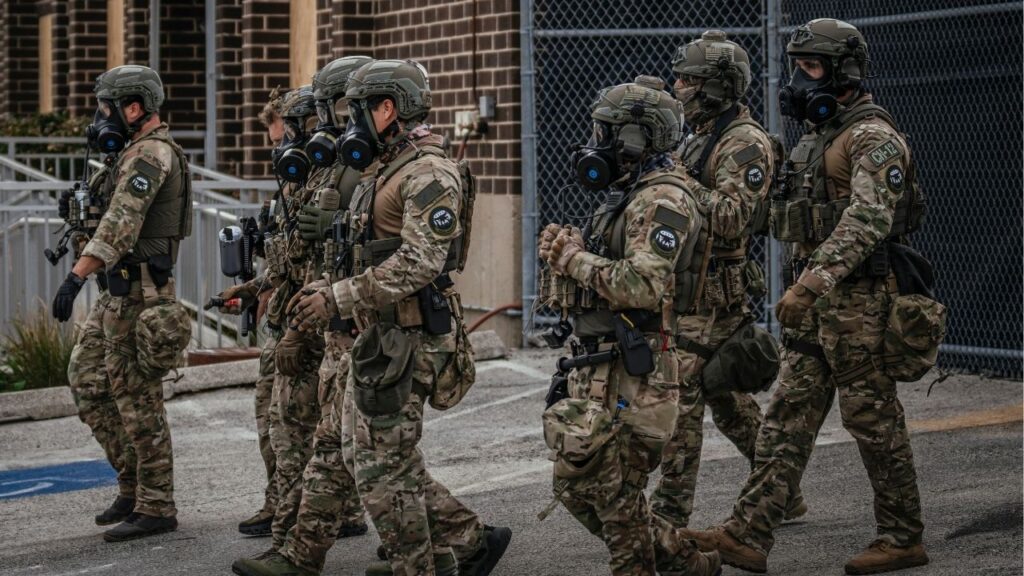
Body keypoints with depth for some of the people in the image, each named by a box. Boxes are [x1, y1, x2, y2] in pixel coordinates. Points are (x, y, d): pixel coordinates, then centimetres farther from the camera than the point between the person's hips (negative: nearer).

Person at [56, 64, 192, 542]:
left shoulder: (150, 154, -16)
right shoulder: (141, 152, 18)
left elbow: (120, 225, -27)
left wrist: (77, 275, -32)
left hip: (139, 291, -11)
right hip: (122, 291, 11)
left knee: (137, 398, -5)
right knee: (87, 380, 13)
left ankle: (155, 507, 2)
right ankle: (134, 486, 19)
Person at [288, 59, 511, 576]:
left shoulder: (429, 174, -15)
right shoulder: (389, 171, 18)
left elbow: (419, 263, -25)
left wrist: (337, 298, -23)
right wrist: (329, 293, 13)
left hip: (406, 340, -10)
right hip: (378, 338, 10)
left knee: (383, 466, -4)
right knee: (369, 456, 12)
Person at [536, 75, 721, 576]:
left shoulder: (663, 200, -15)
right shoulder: (628, 195, 17)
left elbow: (642, 287, -26)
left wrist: (576, 260, -15)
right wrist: (569, 250, 5)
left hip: (630, 375, -11)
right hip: (596, 370, 11)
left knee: (617, 497, -4)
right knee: (575, 488, 14)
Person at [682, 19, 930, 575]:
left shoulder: (872, 137, -14)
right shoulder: (815, 136, 16)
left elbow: (867, 220, -26)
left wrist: (812, 282, -33)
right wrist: (802, 284, 20)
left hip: (856, 298, -9)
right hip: (814, 299, 9)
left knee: (873, 420, -1)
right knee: (787, 417, 4)